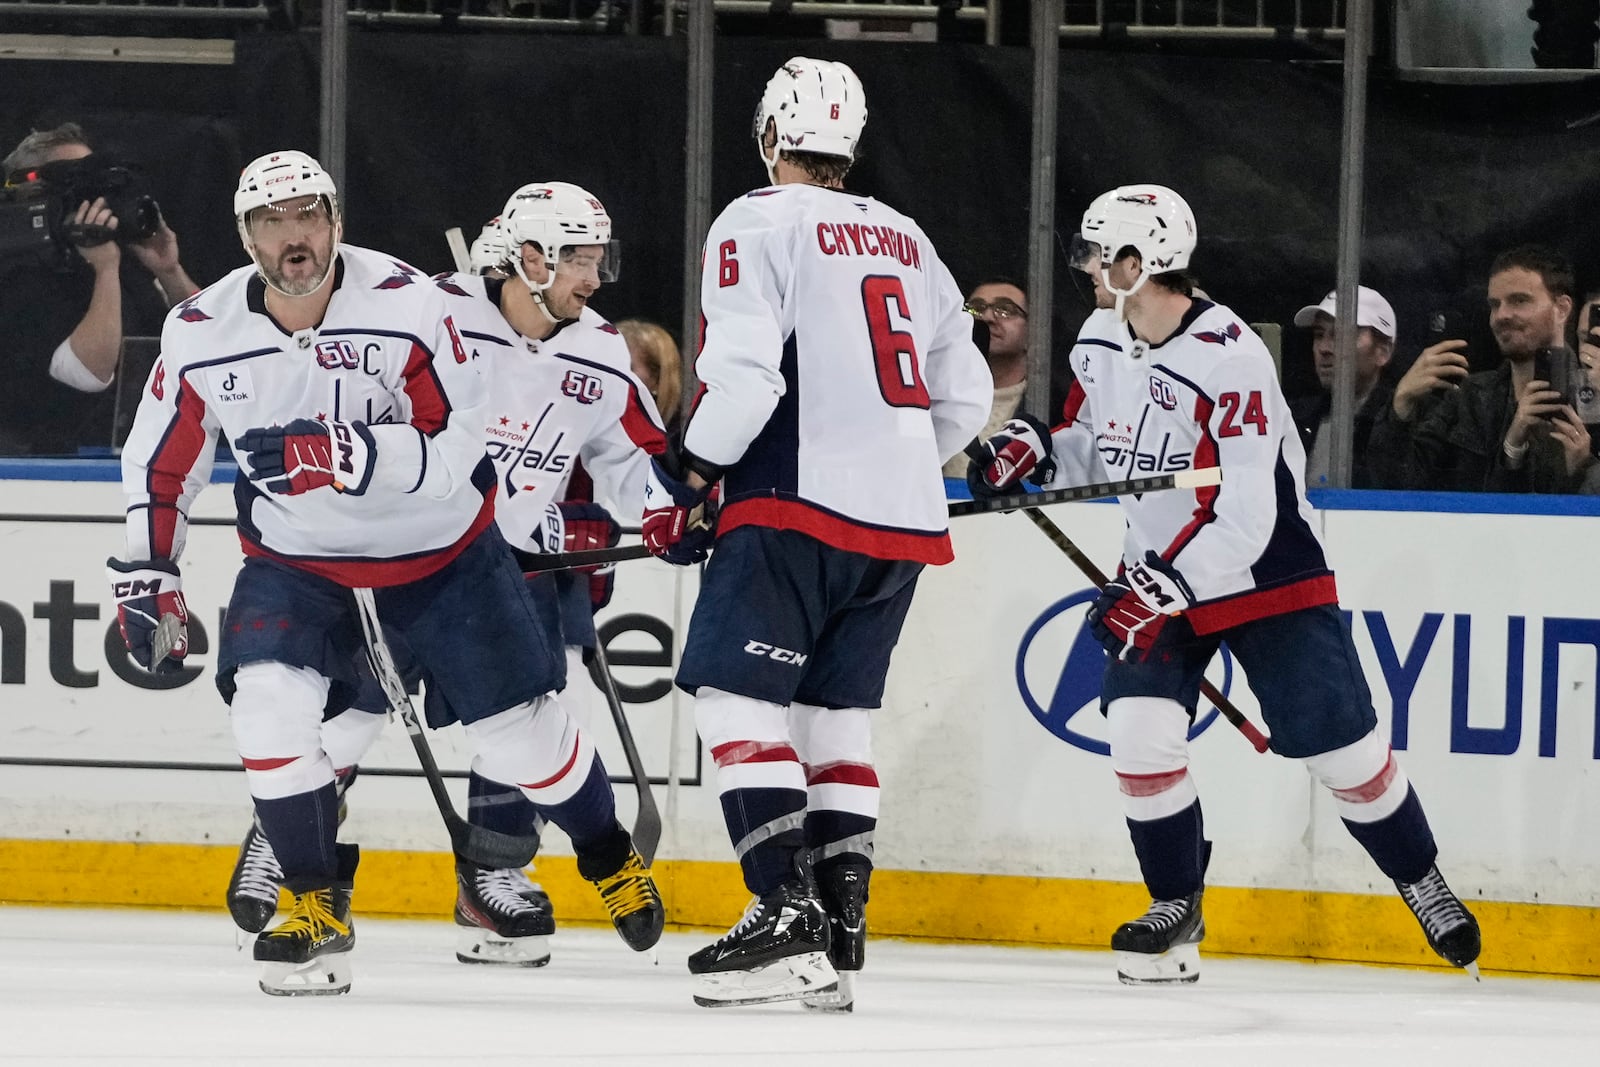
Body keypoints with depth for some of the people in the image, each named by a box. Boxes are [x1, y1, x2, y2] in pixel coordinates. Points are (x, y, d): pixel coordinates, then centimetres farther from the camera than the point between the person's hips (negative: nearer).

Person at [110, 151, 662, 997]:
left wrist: (346, 454, -40)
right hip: (295, 556, 2)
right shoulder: (201, 336, -13)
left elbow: (458, 444, -27)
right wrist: (145, 573, -1)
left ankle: (609, 857, 33)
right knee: (269, 702, -23)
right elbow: (160, 459, 2)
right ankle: (317, 910, -7)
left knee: (517, 731, 3)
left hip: (439, 549, -2)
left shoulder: (406, 305, -23)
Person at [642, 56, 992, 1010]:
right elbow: (965, 398, 20)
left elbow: (745, 371, -16)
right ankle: (839, 933, 7)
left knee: (735, 694, -6)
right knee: (833, 709, 13)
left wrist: (688, 481, -5)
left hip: (803, 503, -7)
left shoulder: (759, 224, -4)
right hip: (906, 519, 7)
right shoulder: (907, 241, 18)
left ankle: (786, 914, -19)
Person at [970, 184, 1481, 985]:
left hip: (1267, 571, -6)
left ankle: (1421, 880, 20)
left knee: (1340, 747, -2)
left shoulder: (1230, 361, -27)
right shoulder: (1101, 343, -4)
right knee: (1139, 729, -13)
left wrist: (1162, 588, -34)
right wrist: (1036, 452, -7)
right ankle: (1176, 907, 2)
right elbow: (1095, 446, 14)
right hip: (1159, 571, 6)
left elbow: (1243, 523, -29)